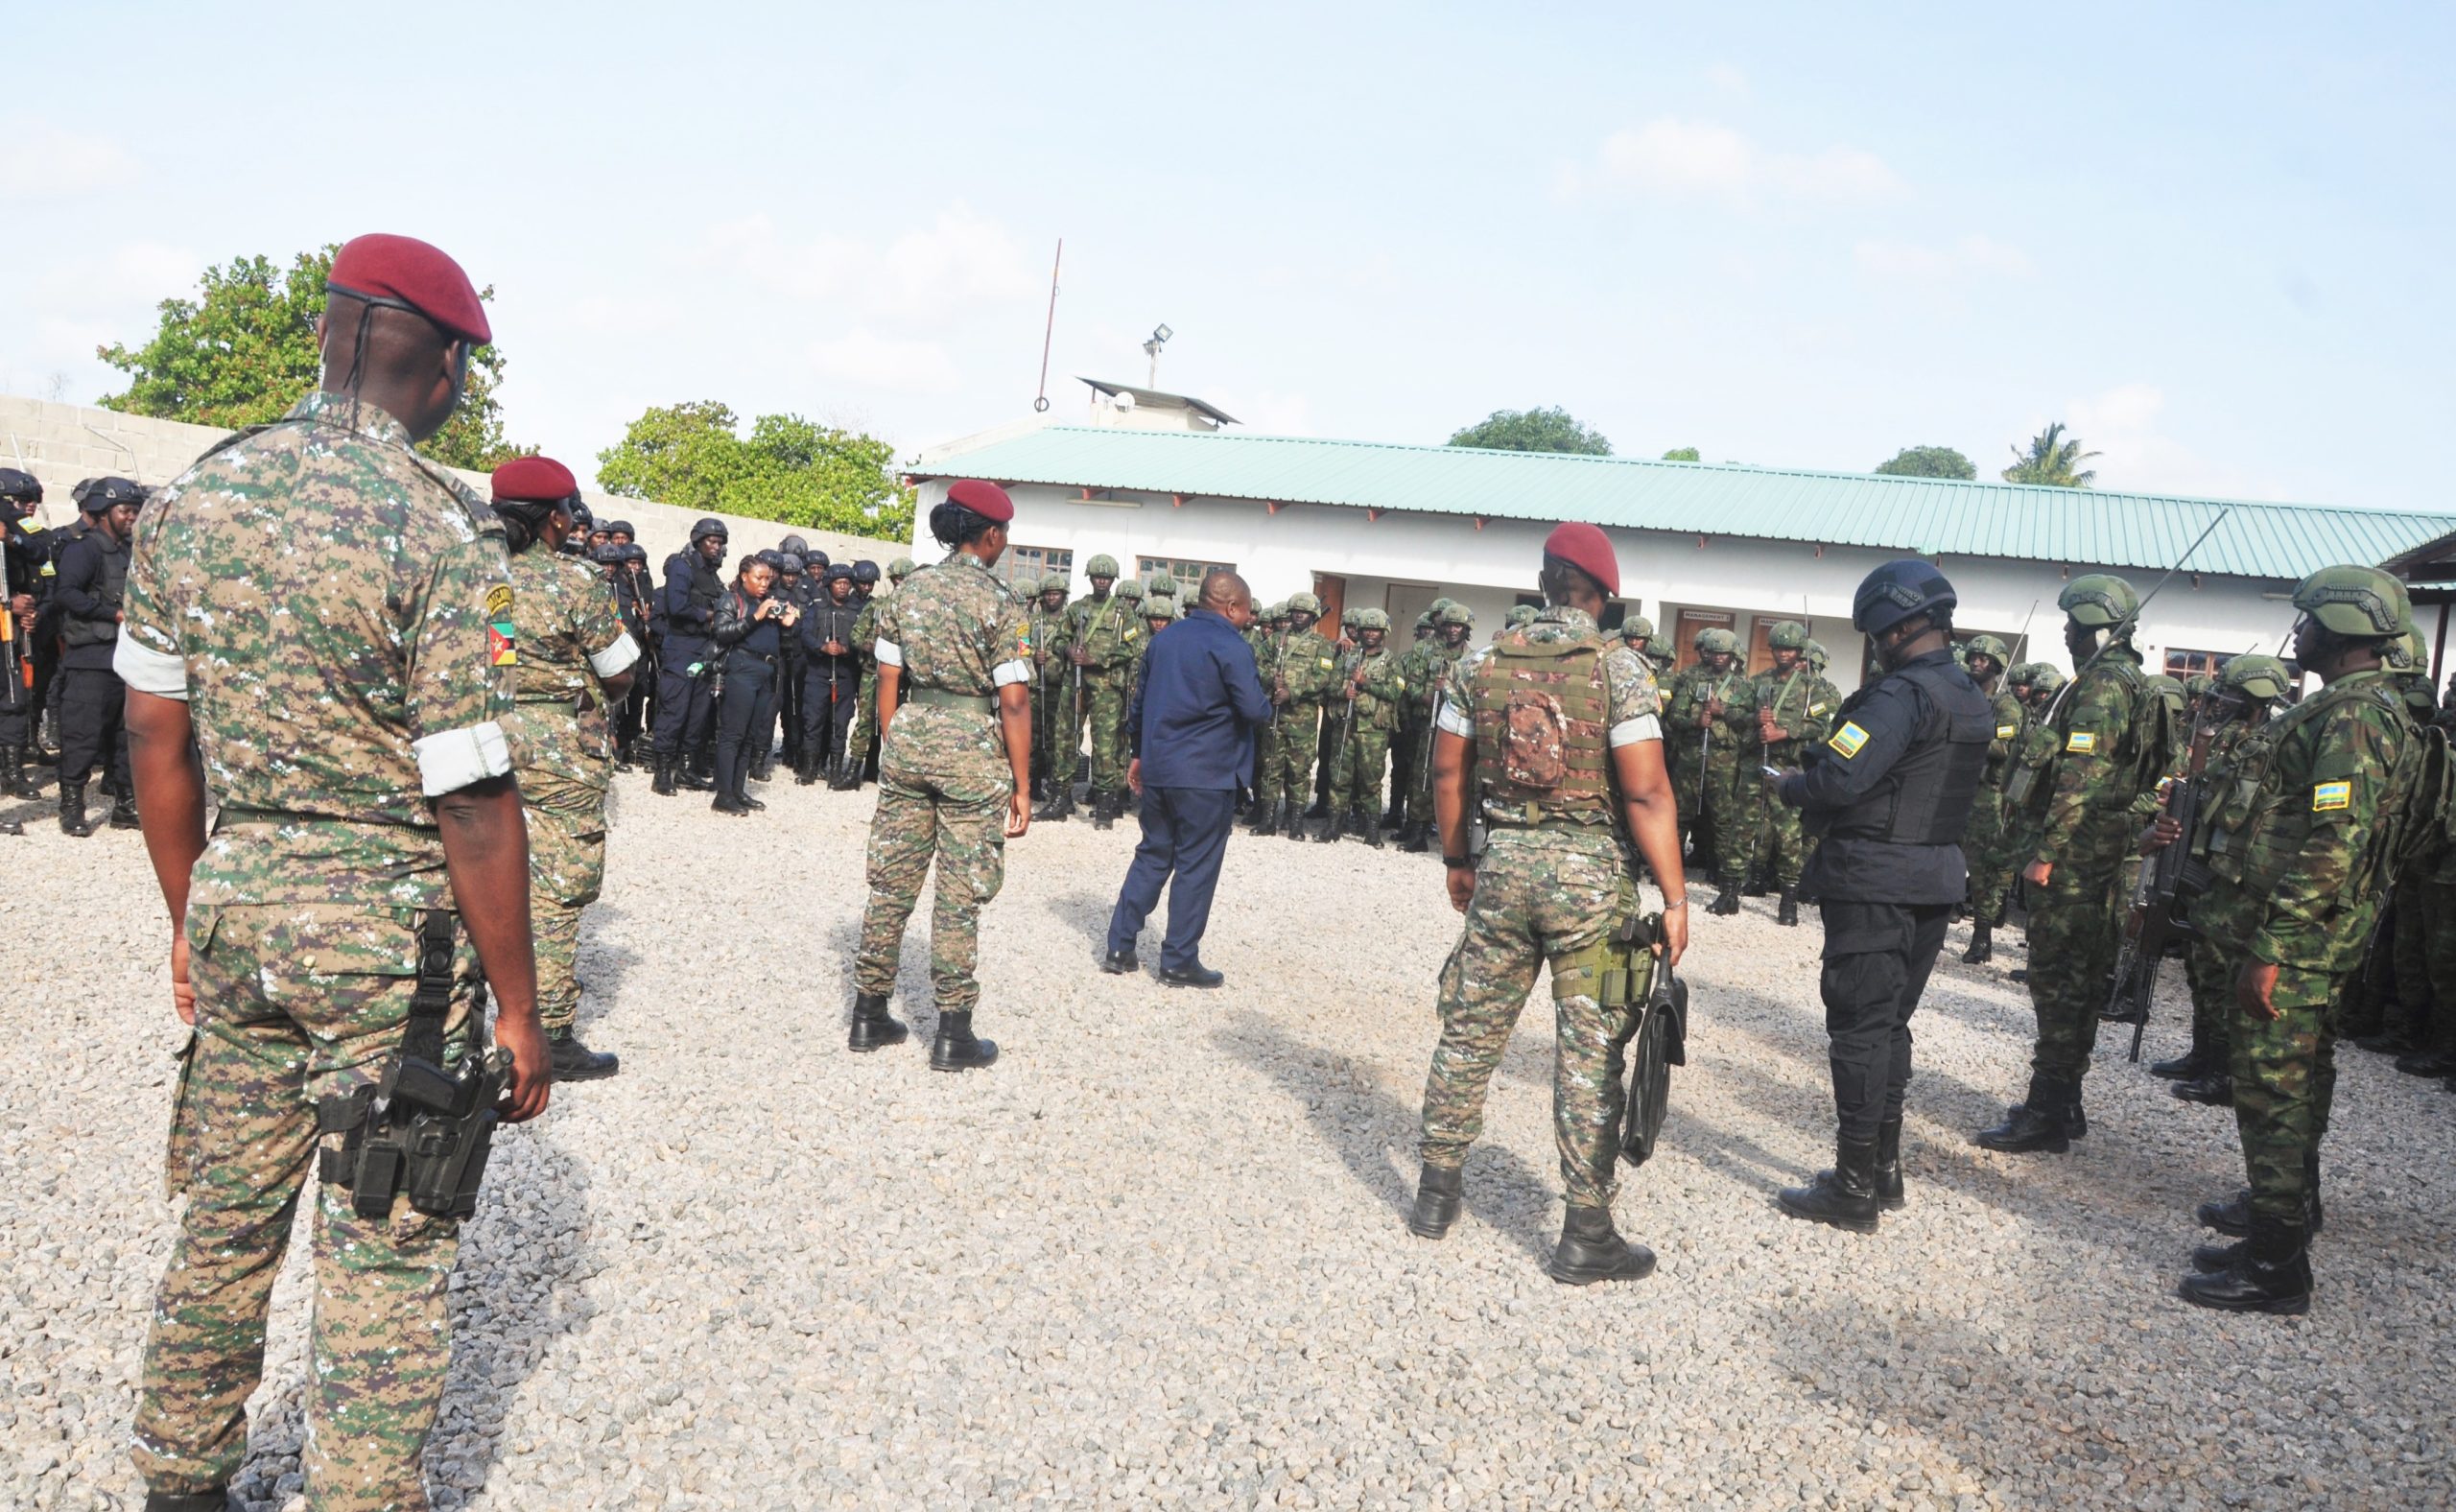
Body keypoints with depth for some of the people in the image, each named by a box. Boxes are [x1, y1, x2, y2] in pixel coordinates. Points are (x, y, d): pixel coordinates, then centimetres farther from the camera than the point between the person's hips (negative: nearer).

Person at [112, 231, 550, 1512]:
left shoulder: (191, 497, 3)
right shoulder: (437, 526, -16)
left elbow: (157, 741, 9)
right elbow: (471, 799, -18)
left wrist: (190, 916, 21)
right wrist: (517, 1007, -10)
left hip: (235, 910, 6)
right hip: (391, 932, -6)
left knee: (224, 1223, 21)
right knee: (385, 1256, 6)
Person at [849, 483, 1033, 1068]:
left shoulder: (909, 590, 7)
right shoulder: (1000, 603, -9)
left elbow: (888, 680, 8)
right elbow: (1014, 701, -12)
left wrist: (890, 753, 15)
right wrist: (1022, 786, -7)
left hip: (909, 737, 5)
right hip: (973, 750, -5)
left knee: (892, 883, 12)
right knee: (960, 895, 3)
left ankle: (869, 1017, 20)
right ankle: (953, 1034, 9)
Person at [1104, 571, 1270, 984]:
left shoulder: (1164, 638, 11)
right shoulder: (1230, 647, -12)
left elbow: (1140, 700, 17)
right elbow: (1257, 712, -17)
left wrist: (1139, 752, 25)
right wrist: (1265, 703, 6)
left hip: (1157, 768, 7)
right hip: (1208, 775, -7)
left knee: (1152, 855, 16)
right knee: (1196, 866, 2)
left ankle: (1119, 947, 15)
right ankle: (1180, 961, 6)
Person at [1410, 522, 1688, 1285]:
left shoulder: (1480, 664, 3)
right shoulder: (1619, 668, -9)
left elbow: (1448, 772, 8)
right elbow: (1647, 793, -14)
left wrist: (1456, 859, 21)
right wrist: (1674, 897, -9)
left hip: (1504, 864, 4)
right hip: (1591, 874, -3)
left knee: (1470, 1030, 15)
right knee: (1589, 1052, 3)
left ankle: (1438, 1190, 26)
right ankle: (1587, 1234, 10)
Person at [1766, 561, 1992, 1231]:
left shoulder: (1902, 694, -18)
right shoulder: (1975, 701, 12)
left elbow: (1839, 779, -25)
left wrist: (1787, 786, -4)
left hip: (1875, 886, -9)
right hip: (1937, 879, 9)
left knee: (1859, 1030, -2)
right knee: (1890, 1025, 17)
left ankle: (1855, 1189, 4)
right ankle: (1884, 1168, 26)